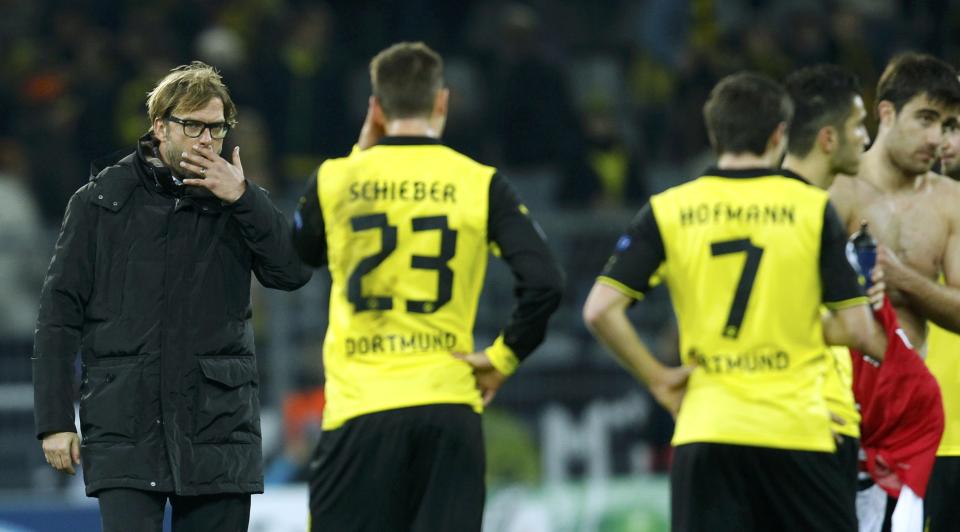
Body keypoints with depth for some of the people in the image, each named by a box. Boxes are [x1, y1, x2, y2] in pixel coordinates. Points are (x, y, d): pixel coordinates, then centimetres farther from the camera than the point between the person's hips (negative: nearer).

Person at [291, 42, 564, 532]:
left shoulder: (336, 180, 1)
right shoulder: (479, 183, -1)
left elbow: (304, 252, 24)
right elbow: (543, 283, -10)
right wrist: (502, 358, 4)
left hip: (358, 406, 0)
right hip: (447, 403, 0)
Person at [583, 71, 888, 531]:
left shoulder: (667, 212, 3)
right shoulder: (812, 208, -1)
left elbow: (600, 310, -5)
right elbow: (856, 329, -2)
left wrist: (657, 378, 6)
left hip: (704, 428, 1)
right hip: (795, 427, -1)